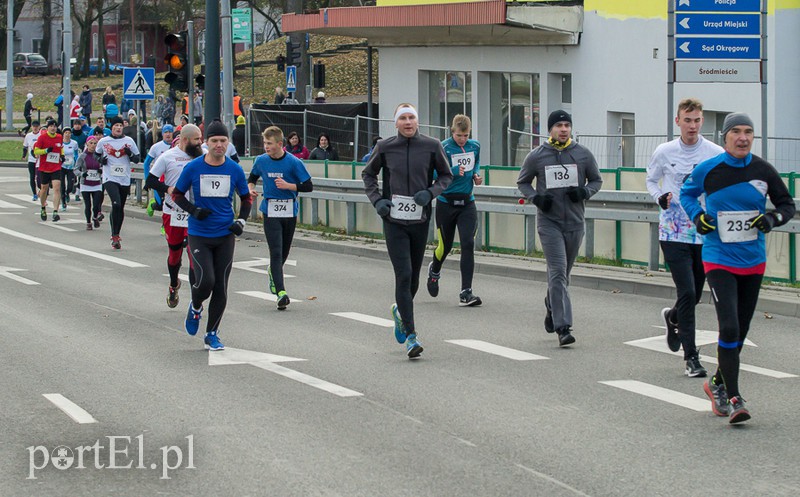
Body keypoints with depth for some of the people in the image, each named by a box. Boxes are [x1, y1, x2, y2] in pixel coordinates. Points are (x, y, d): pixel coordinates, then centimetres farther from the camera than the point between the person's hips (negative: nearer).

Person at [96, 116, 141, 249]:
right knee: (116, 204, -21)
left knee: (120, 208, 11)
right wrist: (101, 160, -3)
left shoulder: (129, 141, 4)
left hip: (125, 179, 3)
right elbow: (97, 155, 19)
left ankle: (116, 236, 27)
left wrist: (130, 154, -12)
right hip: (110, 178, -3)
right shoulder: (103, 141, 2)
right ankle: (115, 236, -14)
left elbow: (137, 159, 9)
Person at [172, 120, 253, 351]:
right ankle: (195, 307, 19)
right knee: (205, 281, -16)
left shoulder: (235, 170, 0)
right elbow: (177, 194, 5)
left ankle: (212, 334, 15)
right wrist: (194, 210, -12)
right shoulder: (193, 168, -6)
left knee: (221, 288, 2)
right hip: (199, 235, -2)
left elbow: (246, 198, 14)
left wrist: (241, 221, -2)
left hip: (225, 236, 2)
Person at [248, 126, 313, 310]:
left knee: (284, 252, 14)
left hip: (290, 211, 0)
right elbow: (252, 177, 20)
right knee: (276, 252, -11)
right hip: (270, 211, 0)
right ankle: (281, 292, -16)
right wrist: (251, 188, 0)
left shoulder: (294, 162, -10)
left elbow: (308, 186, -8)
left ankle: (273, 271, 46)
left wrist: (288, 186, -19)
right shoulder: (261, 160, 0)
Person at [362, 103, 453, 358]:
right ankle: (411, 336, -10)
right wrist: (376, 200, -1)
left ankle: (400, 311, 44)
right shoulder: (385, 147, -1)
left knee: (413, 277, 12)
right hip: (394, 220, -2)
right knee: (403, 275, -11)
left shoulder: (431, 146, -1)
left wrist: (430, 192, -8)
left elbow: (446, 175, 10)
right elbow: (368, 174, 14)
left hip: (420, 220, 2)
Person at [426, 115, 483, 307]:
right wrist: (455, 171, -30)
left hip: (467, 202, 3)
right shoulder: (443, 148, -12)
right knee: (445, 246, 11)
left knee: (468, 244, -12)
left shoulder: (475, 146, 3)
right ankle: (434, 270, 47)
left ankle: (466, 293, -11)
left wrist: (476, 174, 1)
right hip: (446, 203, -3)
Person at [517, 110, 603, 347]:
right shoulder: (537, 156, -1)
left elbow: (596, 180, 14)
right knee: (558, 272, -14)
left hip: (575, 222, 3)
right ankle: (563, 327, -17)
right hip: (549, 222, -3)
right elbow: (522, 182, 11)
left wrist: (585, 192, -8)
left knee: (563, 273, 15)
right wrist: (536, 198, -8)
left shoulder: (583, 154, 3)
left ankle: (551, 308, 42)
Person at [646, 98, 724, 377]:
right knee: (687, 293, -12)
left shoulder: (716, 154, -1)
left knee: (695, 295, 12)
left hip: (705, 234, 2)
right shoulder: (664, 152, 0)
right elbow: (651, 179, 17)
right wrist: (659, 196, -3)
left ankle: (673, 317, 47)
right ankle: (691, 357, -4)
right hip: (673, 234, -2)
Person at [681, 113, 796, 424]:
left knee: (740, 330, 13)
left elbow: (787, 205, 7)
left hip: (753, 262, 3)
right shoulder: (708, 170, -7)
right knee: (729, 327, -16)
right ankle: (733, 399, -12)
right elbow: (687, 193, 13)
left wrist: (773, 218, -14)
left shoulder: (763, 171, -4)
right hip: (719, 260, -3)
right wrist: (696, 215, -6)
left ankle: (718, 384, 35)